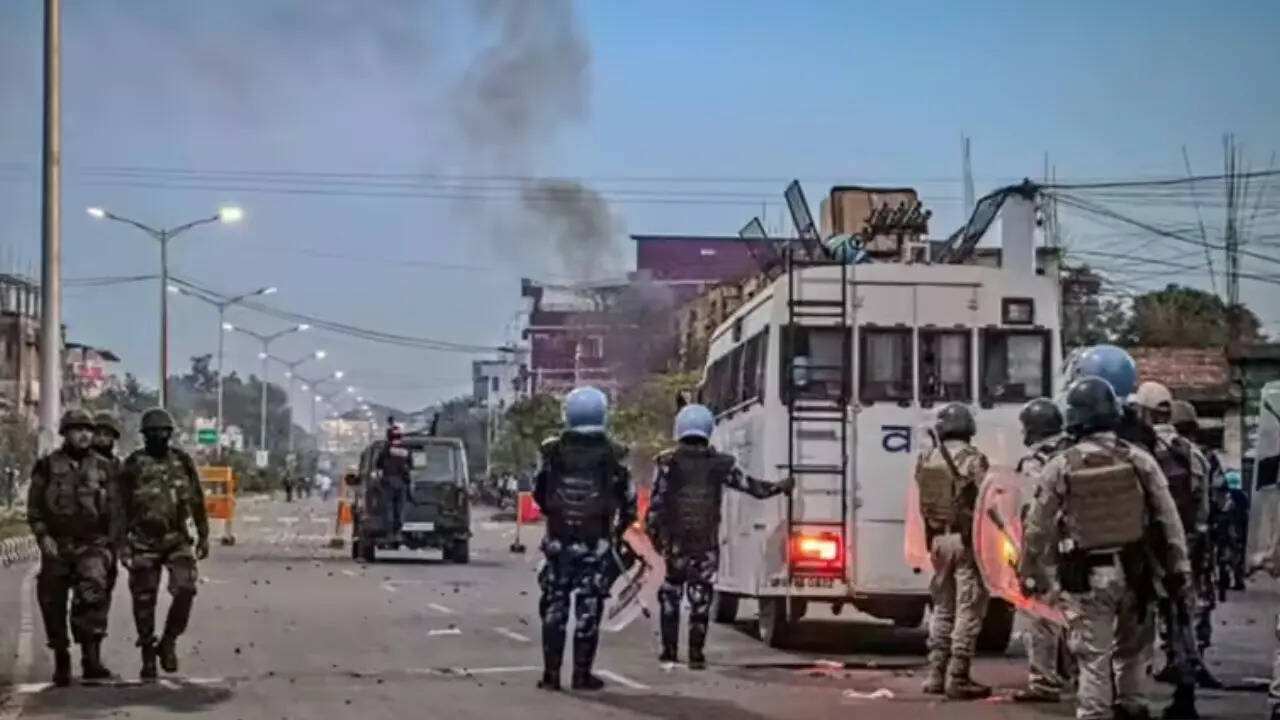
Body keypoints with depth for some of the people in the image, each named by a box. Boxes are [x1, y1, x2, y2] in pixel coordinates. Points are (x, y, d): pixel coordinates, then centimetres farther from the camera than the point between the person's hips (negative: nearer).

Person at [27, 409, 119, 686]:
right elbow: (34, 506, 2)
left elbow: (113, 509, 13)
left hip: (92, 545, 0)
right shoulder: (48, 466, 4)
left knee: (93, 592, -22)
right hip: (56, 547, 0)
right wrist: (43, 536, -9)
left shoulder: (102, 467, 9)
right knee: (53, 604, 4)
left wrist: (110, 543, 7)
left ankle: (91, 657, -23)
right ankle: (61, 661, 17)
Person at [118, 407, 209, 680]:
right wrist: (122, 545, -6)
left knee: (185, 590, -14)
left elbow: (197, 501, 11)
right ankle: (147, 654, 14)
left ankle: (168, 642, 4)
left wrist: (203, 535, 10)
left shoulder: (182, 461, 6)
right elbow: (121, 507, -1)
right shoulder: (133, 465, -3)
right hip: (143, 543, -2)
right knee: (144, 600, 2)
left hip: (177, 540, 2)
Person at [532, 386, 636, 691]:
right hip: (596, 543, -1)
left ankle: (551, 673, 6)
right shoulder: (613, 456, -5)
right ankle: (582, 674, 4)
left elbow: (538, 494, 8)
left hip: (558, 540, 1)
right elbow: (629, 502, 0)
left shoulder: (553, 452, -2)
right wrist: (618, 532, 19)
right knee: (588, 608, 4)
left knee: (554, 607, 8)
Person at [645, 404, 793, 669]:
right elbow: (751, 486, 8)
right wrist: (780, 487, 23)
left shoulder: (668, 461, -2)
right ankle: (696, 653, 2)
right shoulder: (721, 463, 2)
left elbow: (657, 500, -5)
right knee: (700, 596, 5)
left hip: (674, 540, 0)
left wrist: (652, 531, 4)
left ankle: (669, 649, 12)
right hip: (707, 542, 0)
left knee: (670, 592, 14)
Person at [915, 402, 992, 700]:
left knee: (942, 608, 16)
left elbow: (921, 503, 11)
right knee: (968, 610, -2)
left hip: (938, 539, 6)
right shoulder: (973, 459, -11)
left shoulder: (926, 459, 7)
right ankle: (957, 678, -4)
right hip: (967, 540, -6)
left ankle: (936, 674, 16)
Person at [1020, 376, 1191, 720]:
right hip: (1134, 571, 2)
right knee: (1131, 648, 20)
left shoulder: (1060, 467, -8)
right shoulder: (1139, 460, -3)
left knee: (1093, 659, 3)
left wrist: (1029, 571, 12)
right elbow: (1168, 518, 1)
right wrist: (1178, 567, 10)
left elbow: (1037, 527, -1)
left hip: (1086, 575, -2)